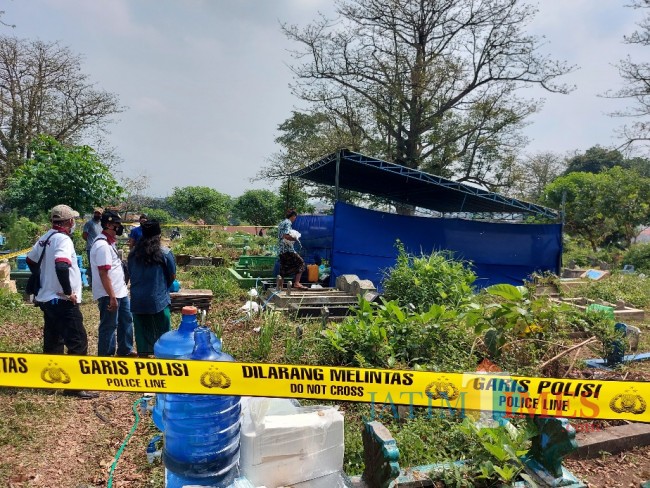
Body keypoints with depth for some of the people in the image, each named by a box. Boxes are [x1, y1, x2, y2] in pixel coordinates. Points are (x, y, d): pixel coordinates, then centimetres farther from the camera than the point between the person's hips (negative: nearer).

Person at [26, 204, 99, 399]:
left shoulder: (45, 238, 11)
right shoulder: (63, 239, -18)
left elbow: (31, 261, 24)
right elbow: (61, 267, -33)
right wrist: (68, 292, -20)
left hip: (46, 298, 10)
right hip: (63, 301, -10)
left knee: (53, 341, 19)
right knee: (77, 342, -5)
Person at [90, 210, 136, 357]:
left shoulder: (109, 242, 10)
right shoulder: (102, 245, -21)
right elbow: (104, 274, -24)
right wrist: (112, 297, -23)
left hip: (120, 291, 10)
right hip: (109, 295, -10)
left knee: (126, 320, 21)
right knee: (109, 326, 3)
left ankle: (125, 351, 35)